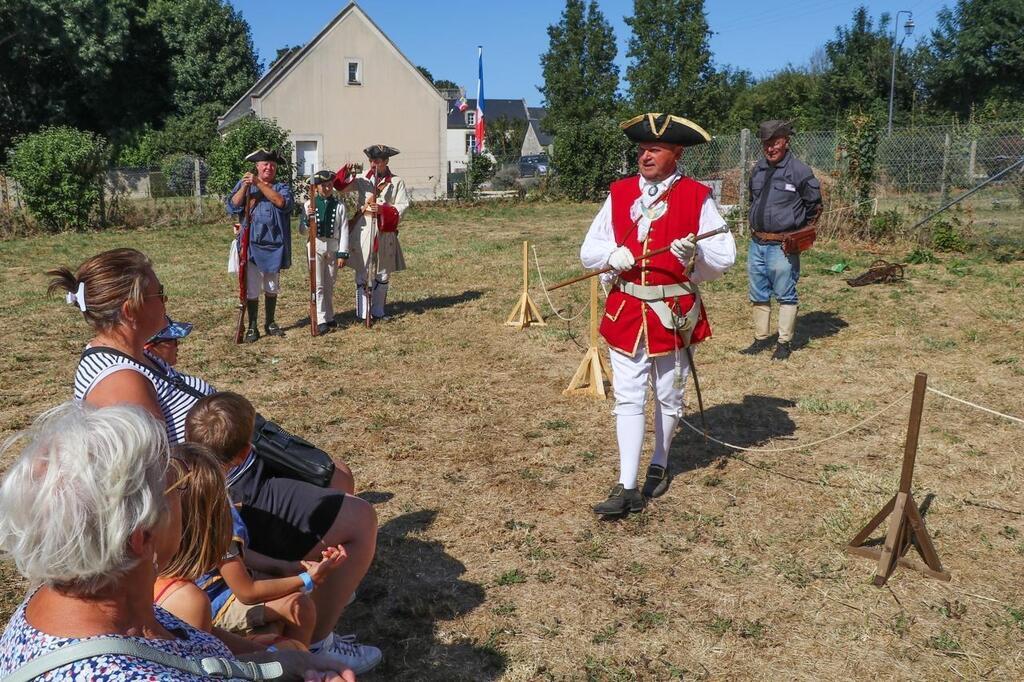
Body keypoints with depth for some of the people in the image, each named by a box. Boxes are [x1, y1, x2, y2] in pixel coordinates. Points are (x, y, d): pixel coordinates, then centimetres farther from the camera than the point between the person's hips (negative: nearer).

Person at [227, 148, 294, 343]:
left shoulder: (282, 187, 5)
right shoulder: (244, 184, 6)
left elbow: (282, 203, -17)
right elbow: (232, 207, -5)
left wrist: (259, 184, -19)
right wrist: (245, 186, -17)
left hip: (274, 244, 1)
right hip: (251, 244, -1)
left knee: (271, 287, 13)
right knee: (251, 288, -1)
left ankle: (270, 322, 27)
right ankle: (252, 327, 9)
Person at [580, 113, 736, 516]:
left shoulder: (697, 197, -3)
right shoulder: (619, 193, 5)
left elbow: (725, 256, -6)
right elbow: (589, 251, 4)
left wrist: (695, 252, -26)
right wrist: (612, 255, -17)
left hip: (674, 312, -1)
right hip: (626, 310, 2)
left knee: (669, 396, 14)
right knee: (627, 398, -1)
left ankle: (659, 466, 36)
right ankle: (627, 489, 1)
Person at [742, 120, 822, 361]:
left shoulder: (799, 171, -8)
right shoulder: (758, 170, 10)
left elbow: (814, 204, 0)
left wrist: (799, 234, 4)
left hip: (783, 246, -6)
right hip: (756, 243, 6)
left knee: (786, 296, 1)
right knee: (759, 295, 13)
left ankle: (784, 342, 10)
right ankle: (761, 339, 24)